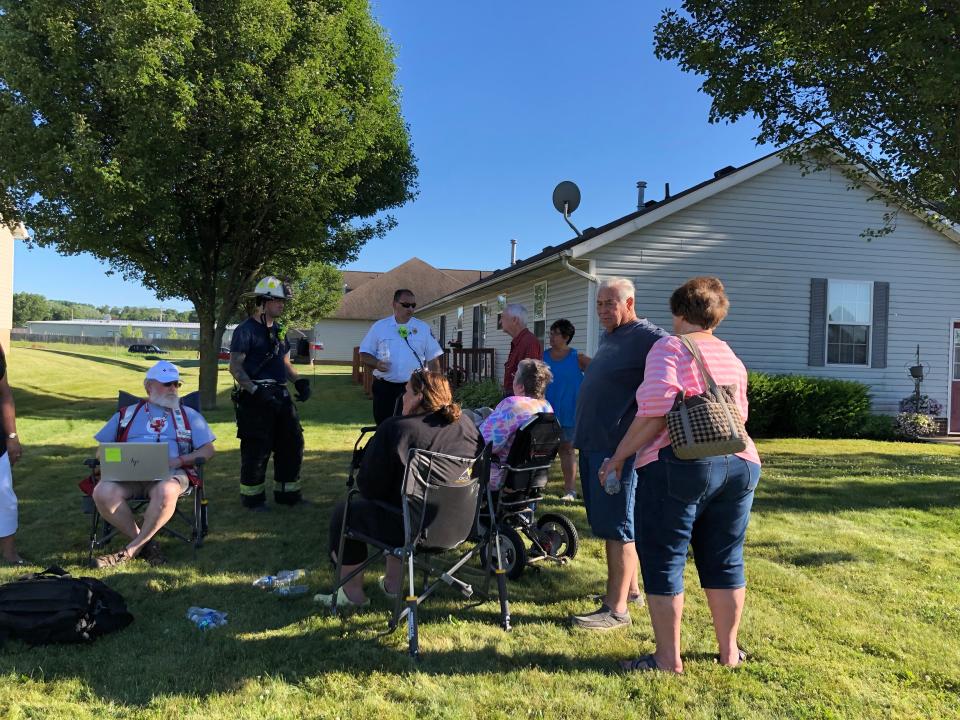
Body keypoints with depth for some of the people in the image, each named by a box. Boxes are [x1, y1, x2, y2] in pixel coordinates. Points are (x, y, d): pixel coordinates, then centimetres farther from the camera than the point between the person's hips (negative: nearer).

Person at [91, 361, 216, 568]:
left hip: (169, 474, -2)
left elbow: (207, 450, 11)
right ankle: (146, 544, -13)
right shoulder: (127, 414, 26)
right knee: (103, 492, -31)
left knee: (166, 493, -38)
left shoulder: (189, 415, 22)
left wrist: (179, 460, -6)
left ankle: (131, 550, -16)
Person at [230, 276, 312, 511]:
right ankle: (252, 499, 14)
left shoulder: (278, 330, 16)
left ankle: (287, 493, 23)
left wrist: (299, 381, 6)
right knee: (256, 450, 0)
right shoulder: (246, 330, -8)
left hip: (279, 395, 8)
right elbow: (235, 367, -13)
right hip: (256, 399, -8)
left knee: (292, 443, 11)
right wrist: (255, 391, -23)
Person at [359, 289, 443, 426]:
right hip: (384, 388, 0)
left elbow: (433, 360, 6)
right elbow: (364, 355, 7)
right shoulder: (379, 327, 5)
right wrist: (377, 364, -14)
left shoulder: (423, 328, 6)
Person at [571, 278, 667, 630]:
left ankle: (616, 608, 3)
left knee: (616, 526, -5)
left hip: (618, 446, -10)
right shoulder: (608, 338, 17)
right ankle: (630, 588, 30)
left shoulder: (647, 337, -13)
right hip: (593, 443, 10)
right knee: (608, 523, 17)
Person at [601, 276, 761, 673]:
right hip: (739, 464, 7)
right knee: (724, 562, 17)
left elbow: (654, 413, -17)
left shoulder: (669, 348, -7)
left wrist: (618, 457, -10)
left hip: (679, 466, -7)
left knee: (664, 562, 4)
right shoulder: (731, 357, 16)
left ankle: (667, 658, 10)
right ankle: (729, 651, 29)